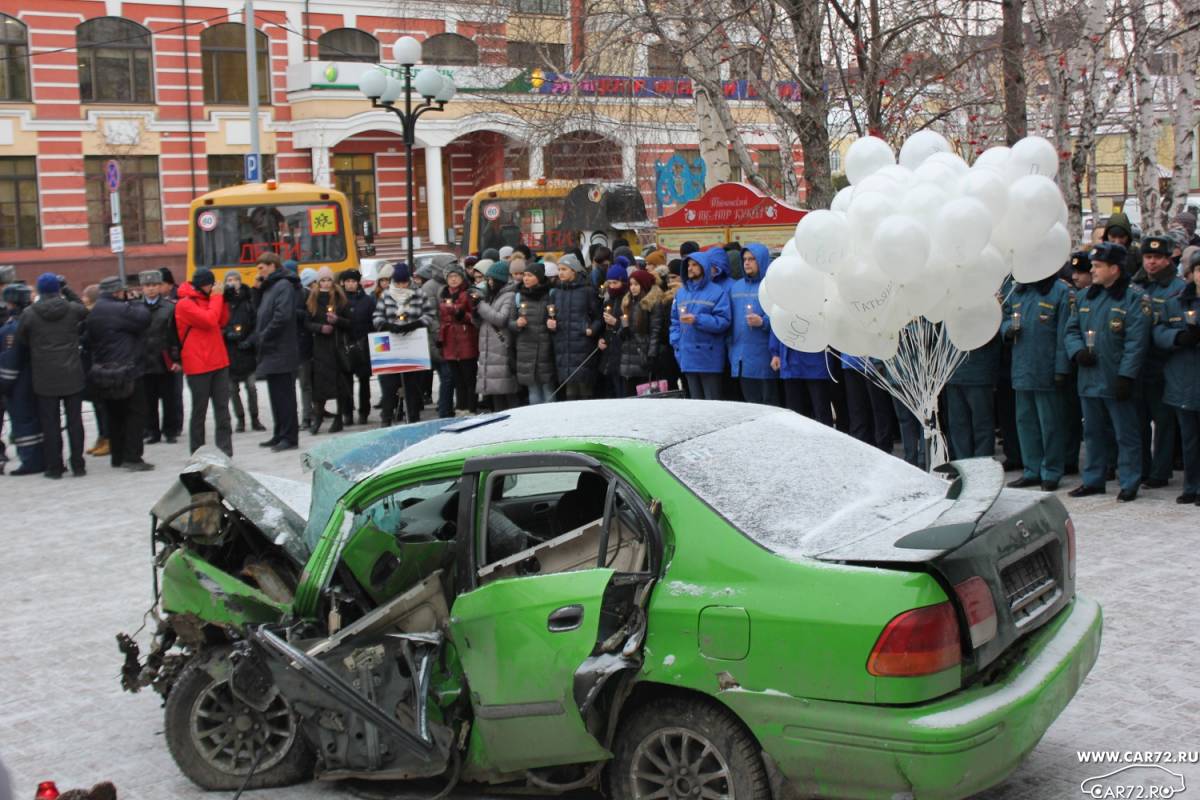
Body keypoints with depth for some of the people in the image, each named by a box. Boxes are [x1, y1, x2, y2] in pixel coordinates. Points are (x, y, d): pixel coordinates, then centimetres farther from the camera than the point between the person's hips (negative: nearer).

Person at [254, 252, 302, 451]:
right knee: (276, 395, 13)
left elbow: (282, 316, -22)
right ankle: (279, 435, 19)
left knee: (284, 395, -6)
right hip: (272, 352, 9)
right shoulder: (270, 287, 19)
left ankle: (289, 437, -2)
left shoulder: (284, 286, -11)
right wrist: (260, 338, 7)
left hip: (282, 352, -9)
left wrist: (263, 337, -14)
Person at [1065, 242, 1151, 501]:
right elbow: (1072, 329, 16)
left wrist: (1126, 376, -19)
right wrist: (1077, 351, -5)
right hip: (1089, 379, 7)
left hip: (1117, 380, -7)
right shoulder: (1085, 297, 13)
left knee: (1126, 434, 0)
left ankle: (1129, 484, 7)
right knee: (1092, 432, 15)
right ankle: (1093, 480, 25)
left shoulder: (1134, 298, -8)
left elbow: (1136, 341, -14)